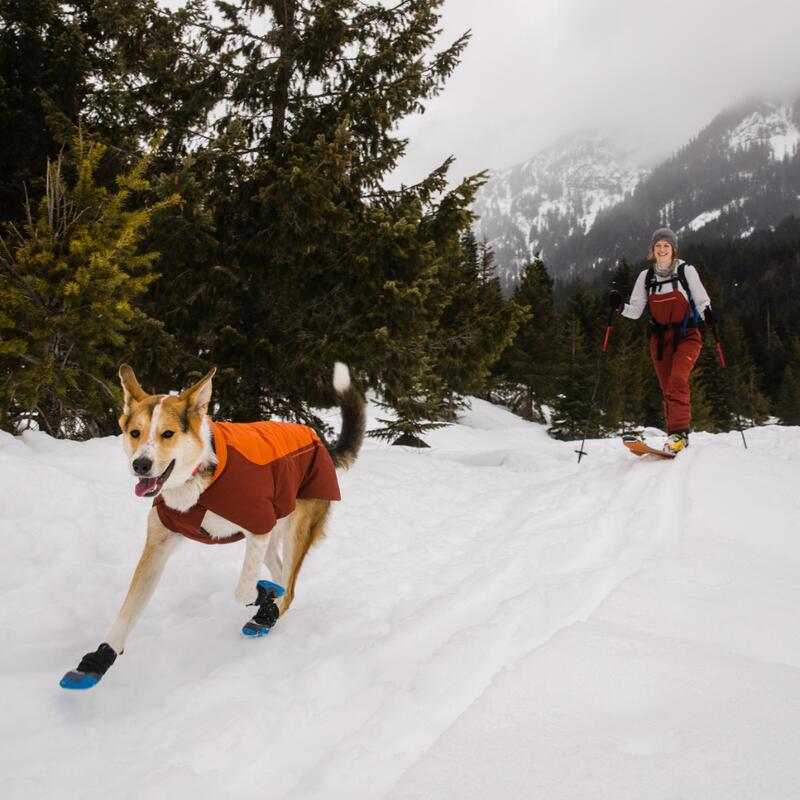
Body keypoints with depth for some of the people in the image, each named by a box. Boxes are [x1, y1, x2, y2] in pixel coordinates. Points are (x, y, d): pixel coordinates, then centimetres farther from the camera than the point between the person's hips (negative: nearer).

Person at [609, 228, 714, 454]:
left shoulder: (686, 271, -1)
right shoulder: (646, 276, 6)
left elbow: (701, 301, 0)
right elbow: (635, 311, 5)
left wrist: (707, 314, -21)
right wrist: (620, 307, -15)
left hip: (686, 336, -3)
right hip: (660, 339, 3)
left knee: (677, 380, -24)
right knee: (668, 390, 3)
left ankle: (679, 433, -25)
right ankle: (677, 437, 11)